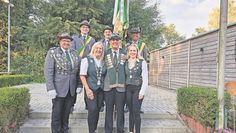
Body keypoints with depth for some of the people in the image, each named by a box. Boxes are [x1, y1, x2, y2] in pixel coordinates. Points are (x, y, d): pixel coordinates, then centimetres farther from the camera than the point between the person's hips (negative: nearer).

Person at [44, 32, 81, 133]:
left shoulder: (74, 53, 10)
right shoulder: (52, 52, -5)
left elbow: (77, 71, 12)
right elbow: (48, 72, -11)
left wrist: (78, 86, 5)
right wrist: (51, 89, -18)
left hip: (71, 89, 4)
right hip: (58, 89, -4)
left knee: (66, 113, 14)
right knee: (57, 113, 6)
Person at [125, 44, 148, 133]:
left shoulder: (142, 62, -4)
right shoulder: (125, 63, 7)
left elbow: (145, 78, -7)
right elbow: (124, 77, 8)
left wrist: (142, 91, -13)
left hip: (137, 89, -3)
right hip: (128, 89, 3)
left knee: (136, 112, -4)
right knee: (131, 111, 11)